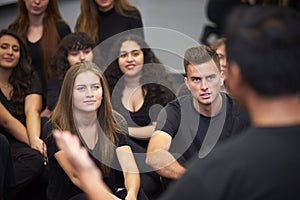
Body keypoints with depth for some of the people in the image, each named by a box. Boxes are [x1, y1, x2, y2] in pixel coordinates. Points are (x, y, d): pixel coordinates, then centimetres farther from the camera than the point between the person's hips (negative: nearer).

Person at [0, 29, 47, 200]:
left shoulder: (29, 79, 9)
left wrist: (35, 139, -31)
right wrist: (33, 145, -26)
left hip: (19, 142, 4)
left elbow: (32, 111, -10)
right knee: (34, 158, -34)